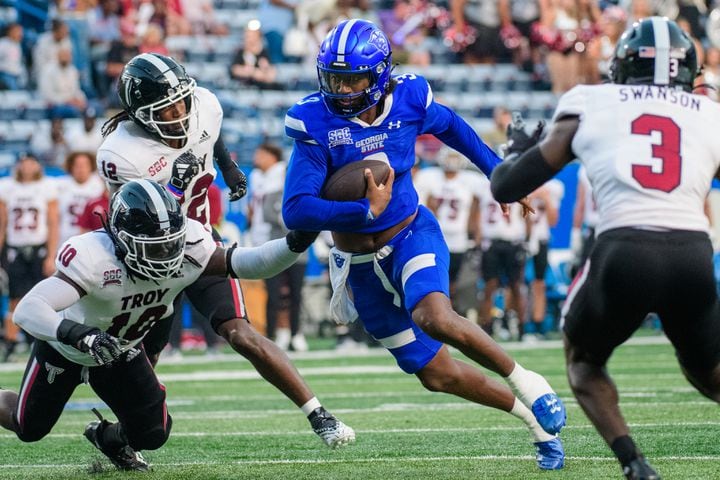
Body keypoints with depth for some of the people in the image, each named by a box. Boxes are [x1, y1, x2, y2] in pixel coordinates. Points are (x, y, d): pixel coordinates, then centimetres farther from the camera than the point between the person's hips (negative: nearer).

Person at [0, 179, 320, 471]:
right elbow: (28, 310, -52)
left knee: (152, 435, -1)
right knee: (29, 429, 12)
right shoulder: (94, 258, -44)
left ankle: (108, 437, 34)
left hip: (119, 350, 4)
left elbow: (243, 264, -25)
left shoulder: (186, 248, -29)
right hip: (65, 348, -4)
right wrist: (78, 333, -68)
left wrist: (294, 244, -43)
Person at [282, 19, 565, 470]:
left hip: (412, 235, -1)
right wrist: (366, 211, -33)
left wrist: (498, 170, 19)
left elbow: (450, 125, 13)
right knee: (436, 373, 6)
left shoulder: (407, 99, -12)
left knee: (435, 319, -33)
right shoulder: (316, 123, -19)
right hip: (361, 264, 1)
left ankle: (525, 382, -12)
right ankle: (534, 419, 25)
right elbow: (296, 211, -25)